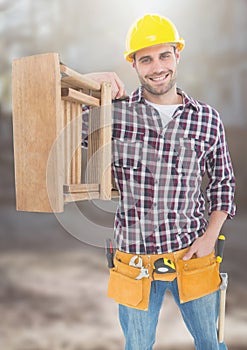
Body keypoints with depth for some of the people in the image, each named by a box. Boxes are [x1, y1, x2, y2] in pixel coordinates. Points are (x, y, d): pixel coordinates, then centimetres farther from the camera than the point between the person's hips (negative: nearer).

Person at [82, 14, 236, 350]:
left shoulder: (208, 119, -2)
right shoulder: (114, 111, -8)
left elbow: (223, 182, 7)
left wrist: (210, 236, -3)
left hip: (193, 257, 2)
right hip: (135, 259, -1)